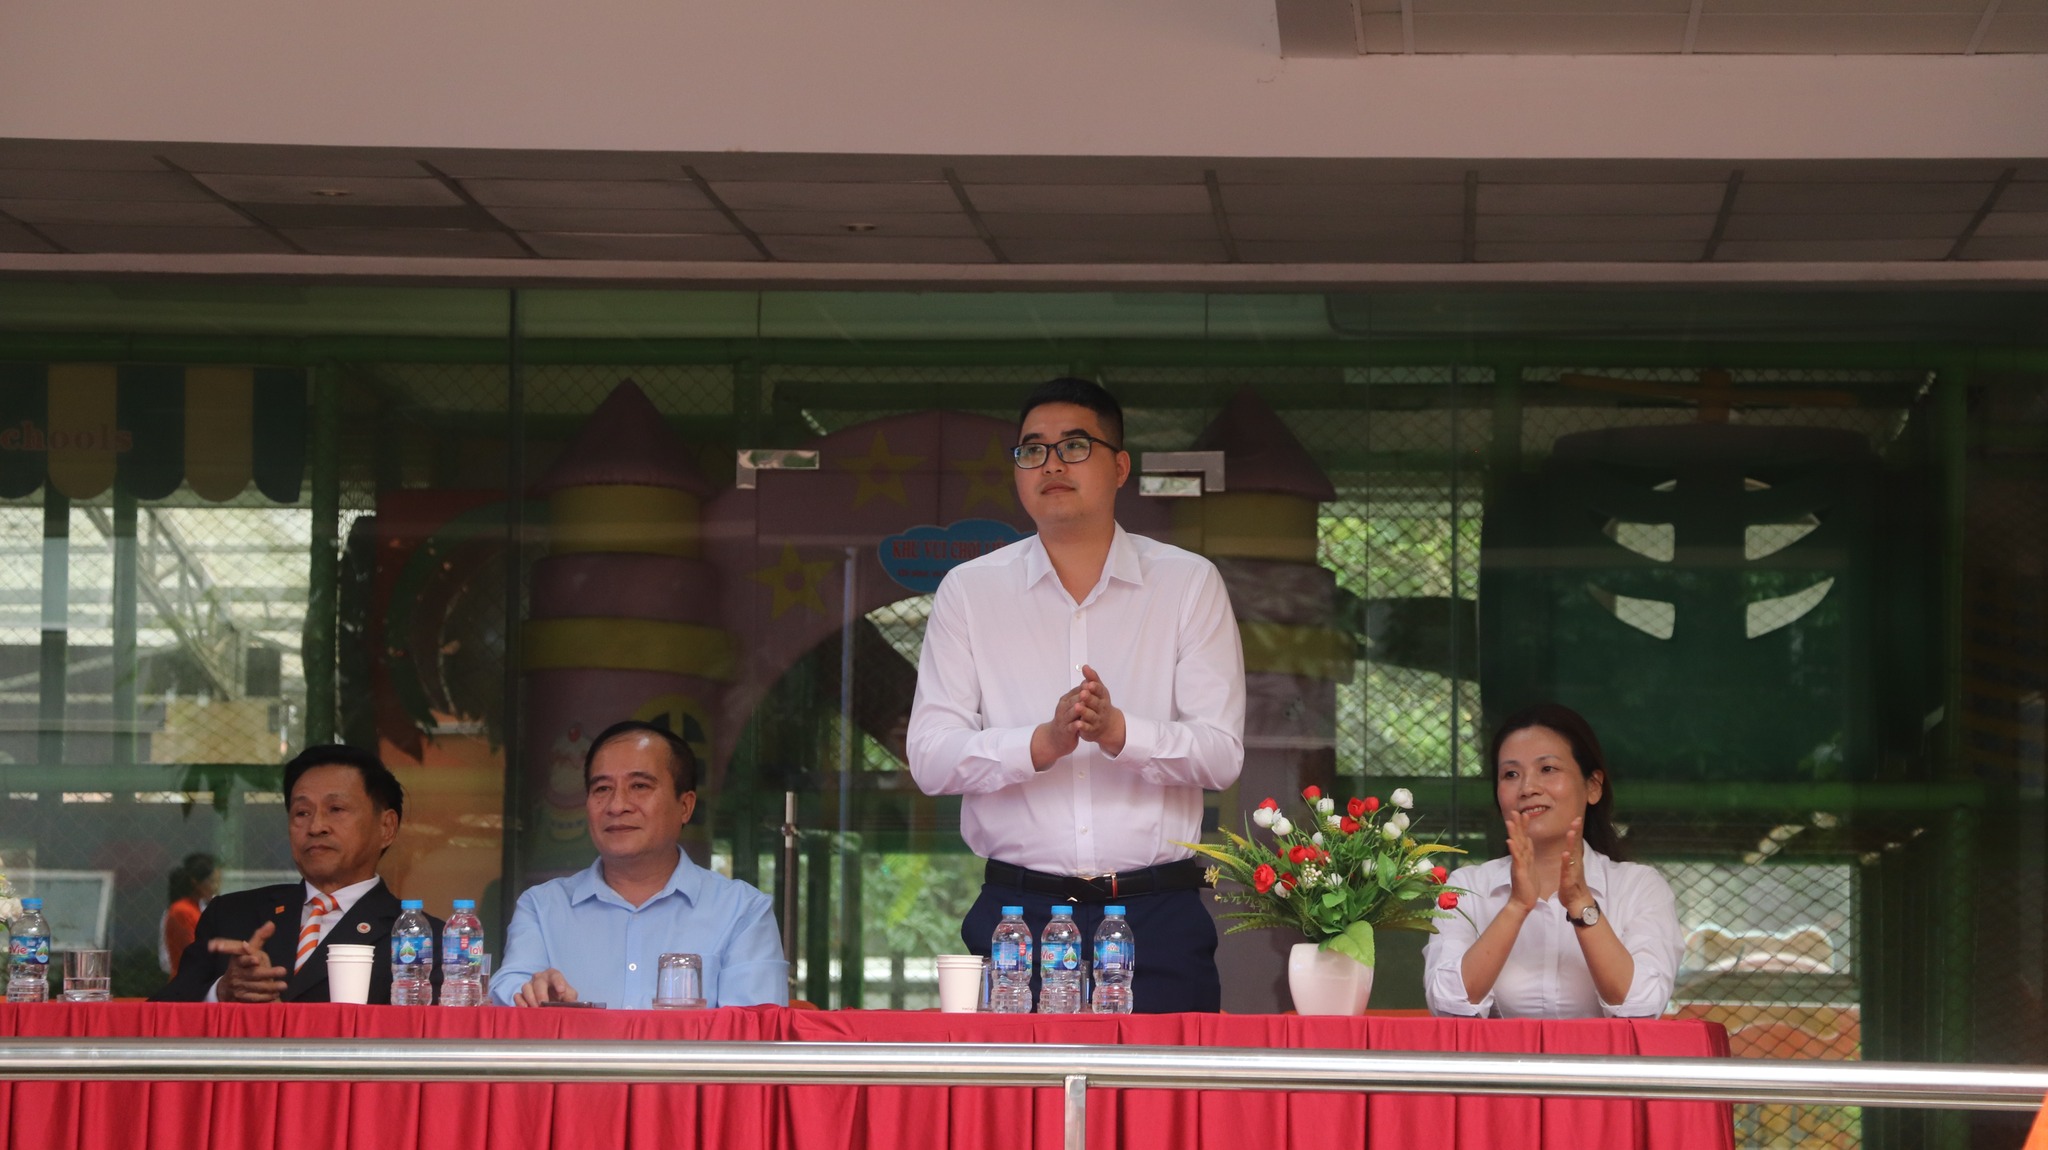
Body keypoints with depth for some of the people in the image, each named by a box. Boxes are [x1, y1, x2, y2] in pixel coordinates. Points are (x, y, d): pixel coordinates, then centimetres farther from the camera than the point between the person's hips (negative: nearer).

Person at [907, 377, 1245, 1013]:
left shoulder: (1189, 584, 7)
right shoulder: (969, 591, 8)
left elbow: (1222, 755, -2)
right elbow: (930, 756, -2)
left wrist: (1119, 731, -21)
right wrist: (1044, 742, -19)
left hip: (1157, 914, 0)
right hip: (1017, 910, 0)